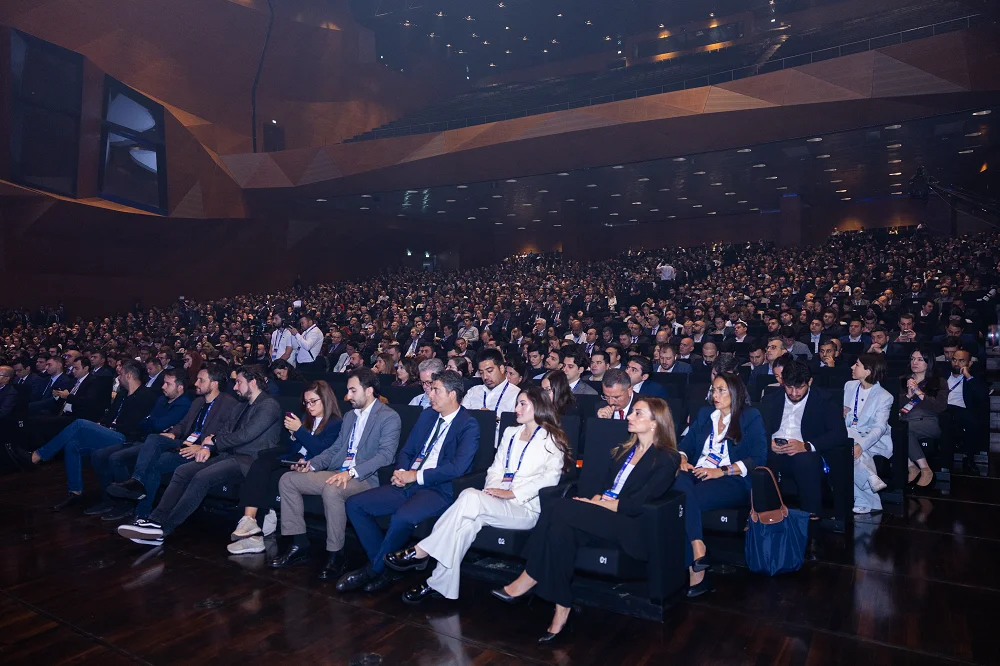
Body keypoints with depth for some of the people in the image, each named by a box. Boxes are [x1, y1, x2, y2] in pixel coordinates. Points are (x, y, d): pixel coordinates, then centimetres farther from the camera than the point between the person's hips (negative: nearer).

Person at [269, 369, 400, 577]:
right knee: (287, 479, -4)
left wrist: (351, 472, -27)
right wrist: (312, 464, 2)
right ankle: (299, 545, 0)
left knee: (331, 490, -38)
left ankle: (336, 555, -21)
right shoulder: (350, 416, 21)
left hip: (364, 478, -8)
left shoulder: (389, 417, -6)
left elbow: (385, 454, -18)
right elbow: (335, 448, 20)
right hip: (337, 473, 9)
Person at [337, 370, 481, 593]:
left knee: (402, 517, -35)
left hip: (439, 490, -8)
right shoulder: (427, 415, 16)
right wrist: (401, 472, -3)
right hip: (408, 483, 8)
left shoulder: (468, 425, -7)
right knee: (355, 504, -5)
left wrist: (416, 476, -16)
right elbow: (407, 450, 20)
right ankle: (382, 569, -2)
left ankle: (372, 570, -8)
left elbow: (457, 467, -19)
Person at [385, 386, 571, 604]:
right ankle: (440, 585, -27)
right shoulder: (510, 433, 22)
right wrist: (492, 490, -4)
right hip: (496, 504, 5)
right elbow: (496, 468, 18)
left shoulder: (552, 439, 3)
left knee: (471, 497, -30)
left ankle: (419, 553, -24)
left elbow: (551, 477, -11)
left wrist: (511, 493, -18)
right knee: (467, 522, -30)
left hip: (526, 507, -5)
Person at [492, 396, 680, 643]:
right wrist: (596, 499, -8)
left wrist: (592, 504, -11)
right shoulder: (622, 451, 21)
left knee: (560, 508, -27)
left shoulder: (667, 459, -2)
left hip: (631, 527, -6)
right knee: (561, 530, -28)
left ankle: (528, 580, -17)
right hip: (602, 516, 6)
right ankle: (562, 610, -26)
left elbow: (636, 504, -11)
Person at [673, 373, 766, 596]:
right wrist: (681, 459, -5)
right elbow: (686, 442, 19)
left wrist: (721, 471, -14)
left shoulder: (751, 417, 7)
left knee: (686, 501, -34)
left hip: (732, 481, -4)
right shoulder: (704, 413, 23)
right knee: (679, 483, -34)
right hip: (698, 473, 5)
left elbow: (758, 458, -4)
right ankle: (697, 550, -38)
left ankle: (695, 570, -28)